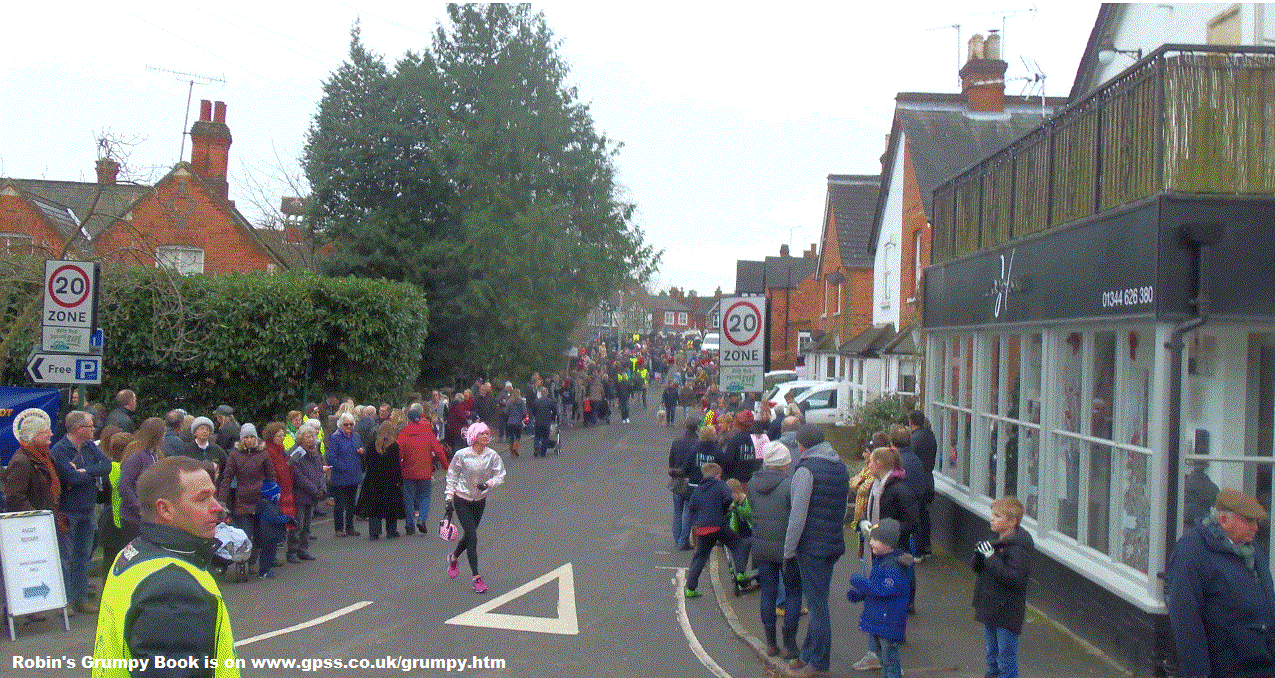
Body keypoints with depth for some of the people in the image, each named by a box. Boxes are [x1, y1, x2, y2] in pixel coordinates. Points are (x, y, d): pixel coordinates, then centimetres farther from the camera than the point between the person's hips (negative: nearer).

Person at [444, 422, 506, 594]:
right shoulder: (462, 455, -15)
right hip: (462, 500, -4)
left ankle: (453, 557, 48)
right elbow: (452, 475, -3)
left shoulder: (492, 455, -9)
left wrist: (488, 484, -24)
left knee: (469, 535, 16)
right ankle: (476, 578, -6)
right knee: (472, 537, -11)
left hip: (480, 501, 4)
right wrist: (449, 498, -5)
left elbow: (500, 475, -4)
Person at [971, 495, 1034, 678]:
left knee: (1006, 658, -1)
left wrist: (991, 557, -27)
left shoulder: (1018, 547, -19)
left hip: (1007, 613, -8)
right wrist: (979, 555, -9)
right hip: (990, 608, 8)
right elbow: (976, 567, 13)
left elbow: (1016, 579, -27)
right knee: (992, 655, 21)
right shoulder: (996, 539, 7)